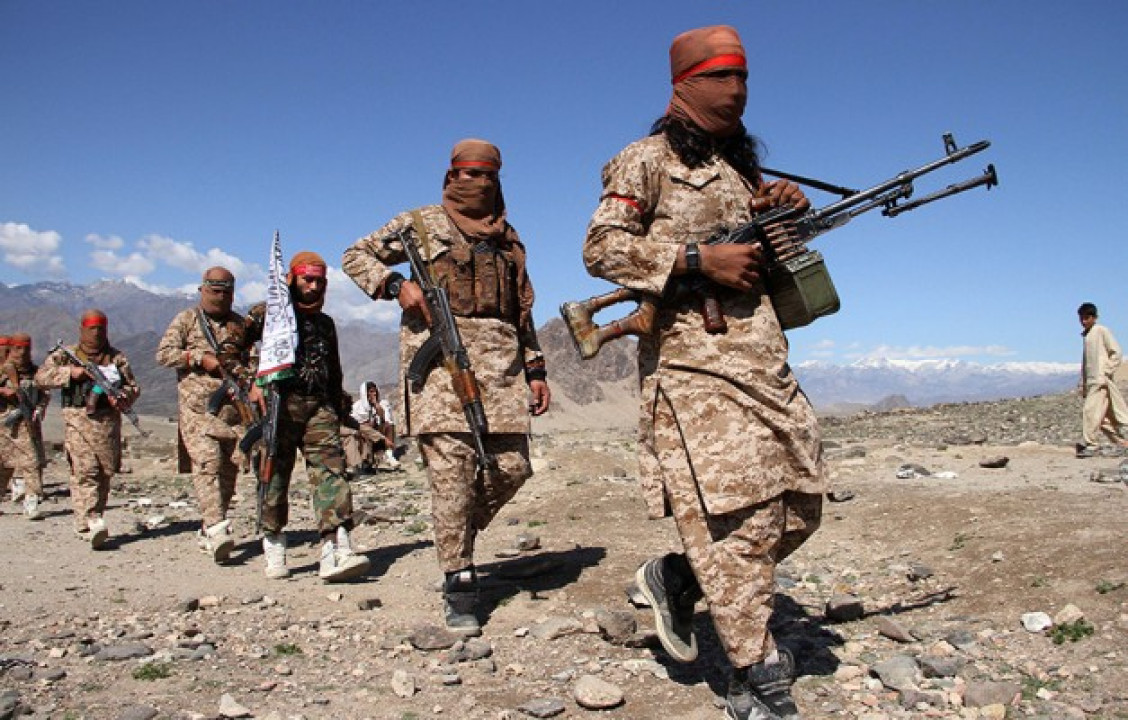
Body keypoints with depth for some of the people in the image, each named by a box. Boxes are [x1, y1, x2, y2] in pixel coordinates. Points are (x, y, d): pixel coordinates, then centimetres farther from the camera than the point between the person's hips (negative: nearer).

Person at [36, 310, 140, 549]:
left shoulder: (117, 357, 13)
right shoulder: (66, 355, 10)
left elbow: (134, 387, 11)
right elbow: (41, 377, 0)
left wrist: (121, 397, -9)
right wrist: (70, 372, -13)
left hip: (108, 421, 3)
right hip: (77, 419, -3)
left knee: (105, 473, 4)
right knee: (85, 471, -14)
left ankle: (85, 523, 17)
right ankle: (92, 523, -20)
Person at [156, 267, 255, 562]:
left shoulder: (240, 324, 18)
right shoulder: (186, 319, 9)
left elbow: (250, 360, 22)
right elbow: (163, 354, 2)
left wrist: (246, 378, 1)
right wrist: (200, 358, -9)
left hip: (235, 407, 4)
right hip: (198, 407, -3)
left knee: (230, 468, 1)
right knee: (207, 464, -17)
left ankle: (208, 532, 12)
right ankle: (218, 529, -27)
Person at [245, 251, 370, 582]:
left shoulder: (326, 323, 22)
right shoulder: (269, 313, 7)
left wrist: (338, 411, 22)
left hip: (318, 406, 3)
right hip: (279, 404, -3)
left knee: (331, 469, -12)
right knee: (275, 474, 3)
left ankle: (336, 551, -21)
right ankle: (274, 547, 19)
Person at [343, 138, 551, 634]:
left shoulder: (508, 238, 23)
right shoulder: (422, 223, 12)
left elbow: (523, 310, 23)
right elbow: (356, 256, 14)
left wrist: (535, 368, 15)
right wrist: (395, 284, -5)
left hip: (501, 357, 4)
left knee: (512, 466, -1)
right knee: (451, 467, -9)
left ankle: (457, 534, 25)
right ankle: (459, 582, 0)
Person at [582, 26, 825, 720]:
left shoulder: (744, 164, 24)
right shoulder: (648, 159, 3)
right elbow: (601, 247, -8)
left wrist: (782, 215, 7)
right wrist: (699, 259, -15)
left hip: (766, 361, 8)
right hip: (693, 361, -8)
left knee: (800, 503, 8)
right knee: (735, 515, -10)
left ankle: (676, 577, 24)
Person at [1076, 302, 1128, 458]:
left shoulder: (1102, 331, -5)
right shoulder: (1086, 335, 18)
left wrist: (1107, 372, -13)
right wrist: (1083, 385, 18)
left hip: (1102, 381, -8)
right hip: (1091, 381, 8)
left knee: (1091, 410, -15)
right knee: (1103, 415, 8)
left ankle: (1090, 445, -13)